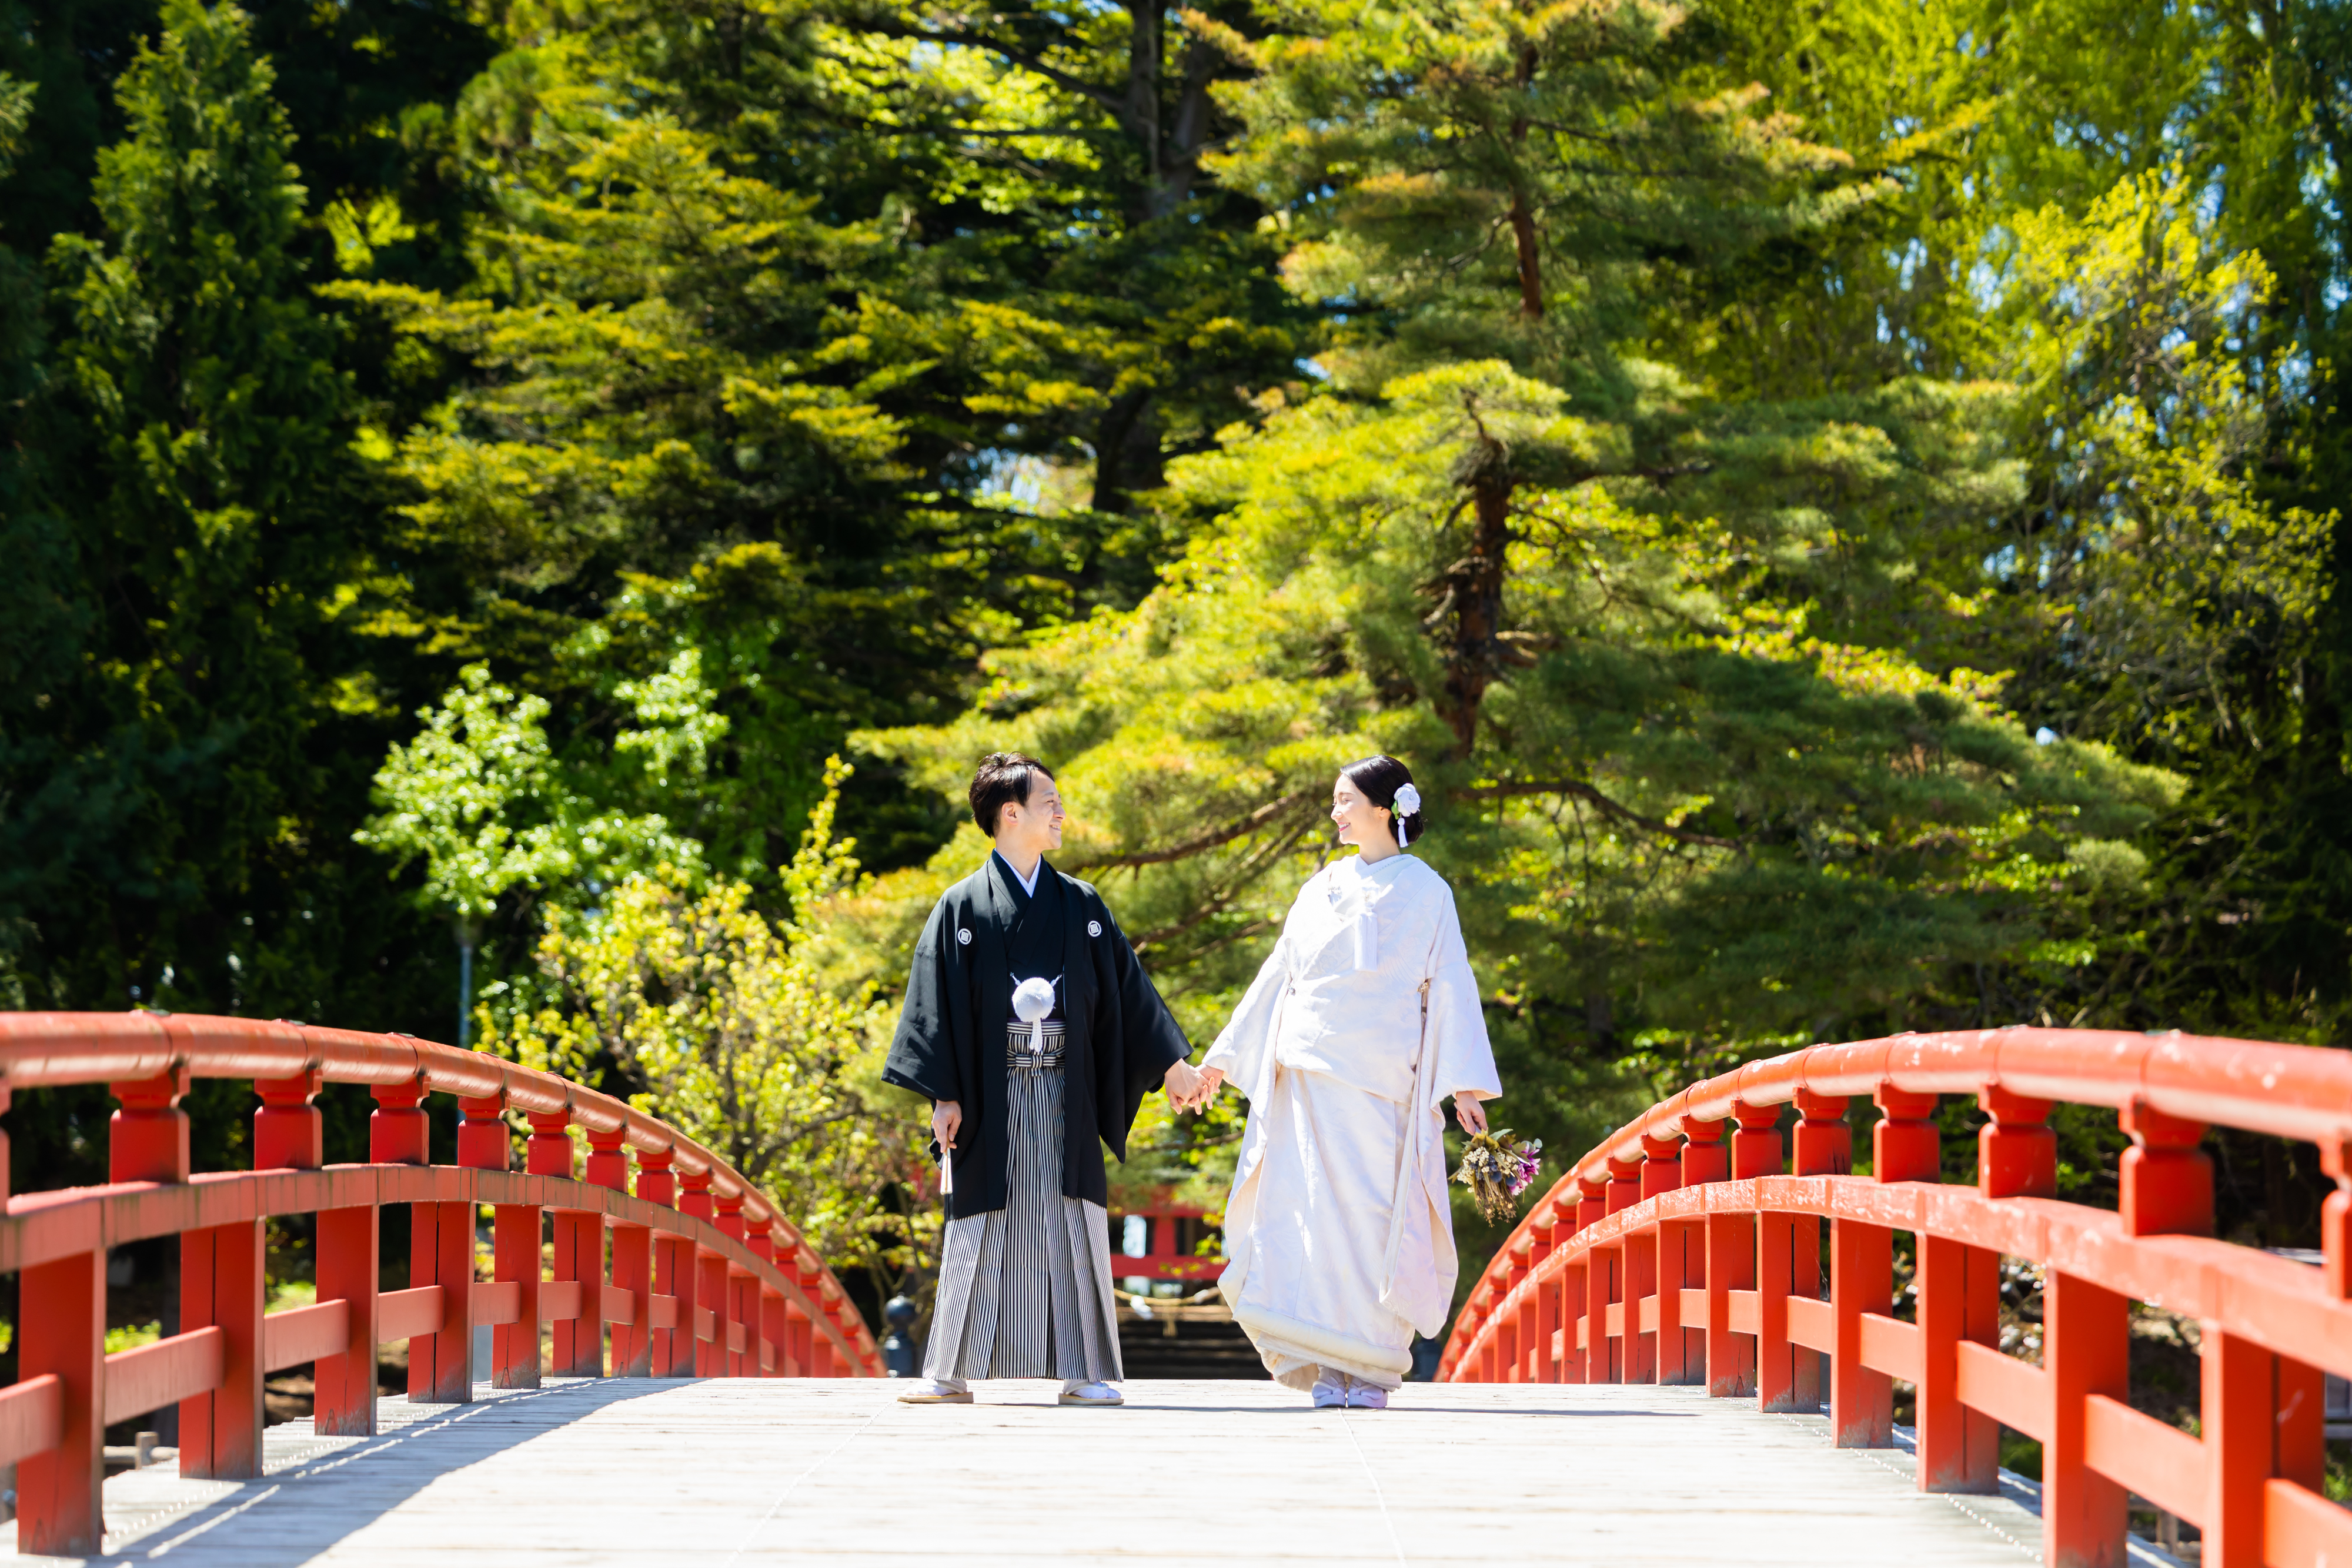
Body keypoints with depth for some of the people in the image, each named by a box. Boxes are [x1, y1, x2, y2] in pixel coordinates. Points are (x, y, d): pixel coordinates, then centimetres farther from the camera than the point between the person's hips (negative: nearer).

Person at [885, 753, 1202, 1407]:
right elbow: (937, 1003, -2)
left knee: (1072, 1228, -1)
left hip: (1065, 1100, 2)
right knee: (979, 1232, 1)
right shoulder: (962, 907, 2)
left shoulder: (1081, 905, 11)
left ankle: (1085, 1371, 3)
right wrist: (944, 1096, -9)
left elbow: (1126, 989, 13)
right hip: (990, 1101, -2)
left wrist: (1173, 1062, 9)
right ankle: (951, 1372, 8)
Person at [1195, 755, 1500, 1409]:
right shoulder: (1322, 888, 16)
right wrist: (1223, 1056, 19)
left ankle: (1371, 1370, 1)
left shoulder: (1424, 889, 3)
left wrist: (1466, 1083, -9)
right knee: (1317, 1207, -3)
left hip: (1381, 1078, -4)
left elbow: (1450, 986, -1)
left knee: (1374, 1211, -5)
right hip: (1310, 1072, 4)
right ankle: (1328, 1364, 1)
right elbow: (1278, 975, 21)